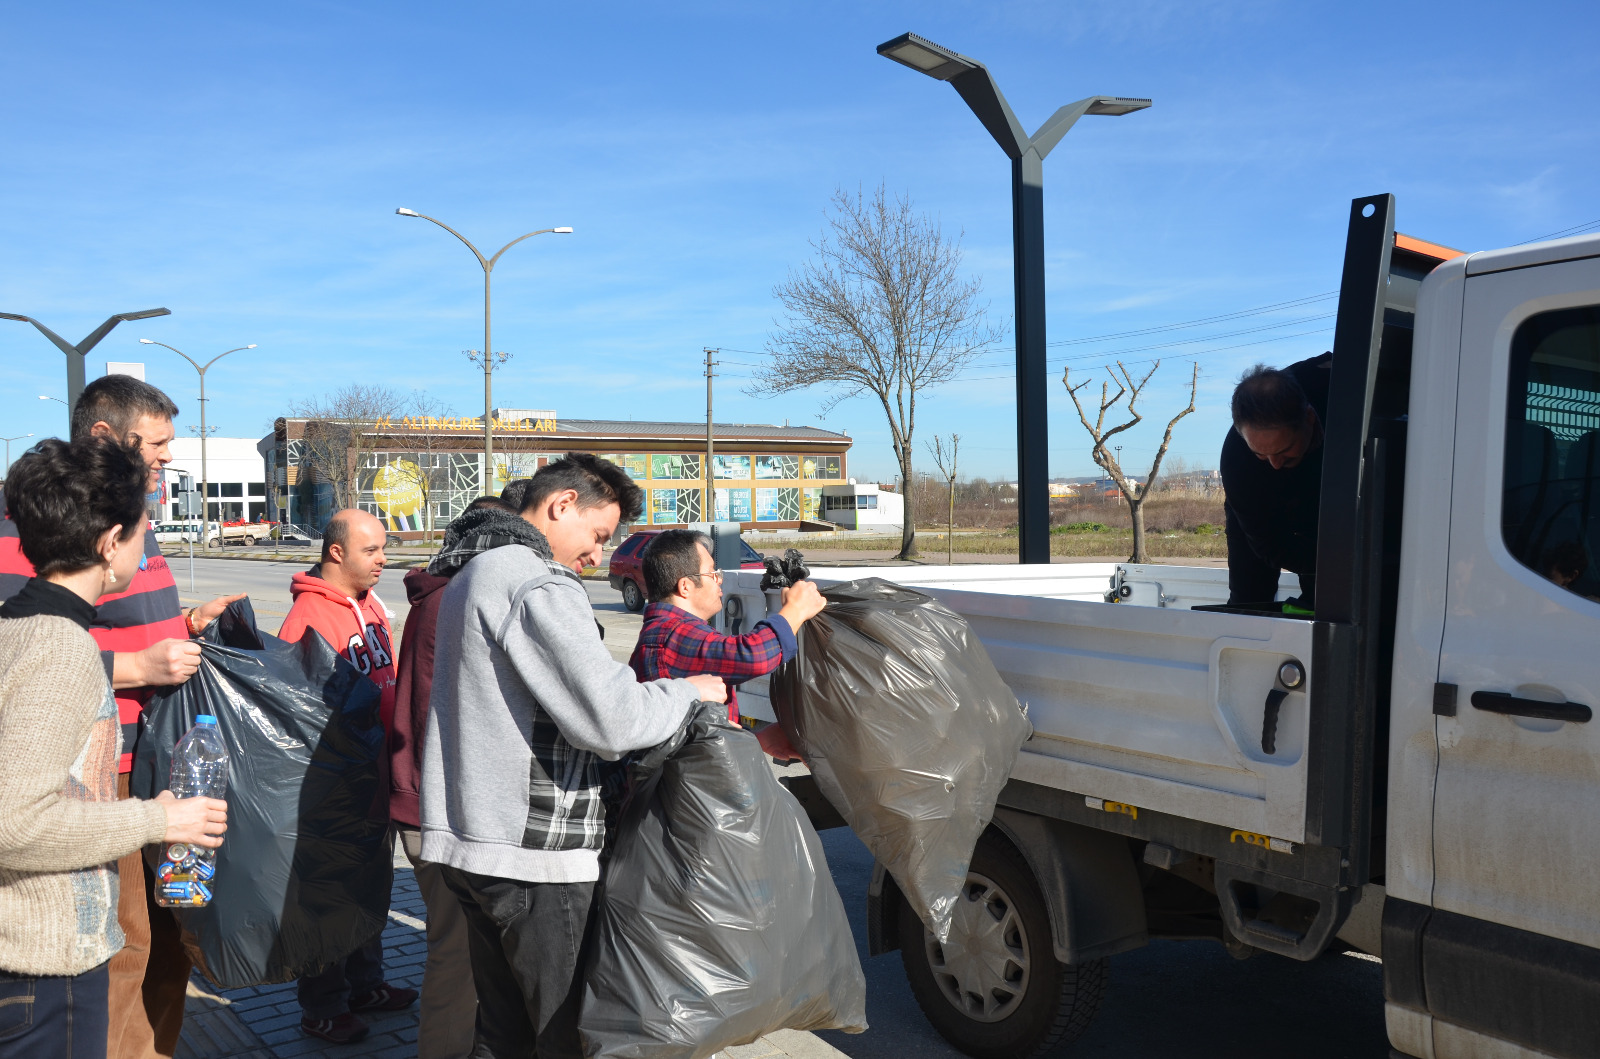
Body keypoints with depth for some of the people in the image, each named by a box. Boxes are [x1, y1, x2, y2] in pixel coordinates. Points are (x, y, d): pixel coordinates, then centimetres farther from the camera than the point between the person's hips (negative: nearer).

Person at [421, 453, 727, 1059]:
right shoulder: (541, 587, -18)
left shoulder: (470, 575, 16)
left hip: (466, 842, 10)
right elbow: (611, 718, -24)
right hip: (535, 853, -10)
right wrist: (692, 691, -7)